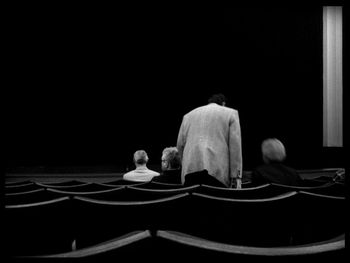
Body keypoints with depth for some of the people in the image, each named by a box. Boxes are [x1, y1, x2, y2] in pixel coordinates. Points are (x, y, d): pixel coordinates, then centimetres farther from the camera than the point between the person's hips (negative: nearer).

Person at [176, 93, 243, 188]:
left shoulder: (188, 115, 22)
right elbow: (235, 145, 3)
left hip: (190, 170, 3)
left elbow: (180, 145, 19)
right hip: (216, 171, -3)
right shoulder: (230, 113, 13)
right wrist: (236, 176, 1)